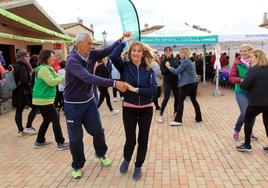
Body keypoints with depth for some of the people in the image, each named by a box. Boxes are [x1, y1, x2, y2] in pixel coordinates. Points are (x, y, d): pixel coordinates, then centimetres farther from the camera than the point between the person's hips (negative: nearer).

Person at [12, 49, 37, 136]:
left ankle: (21, 130, 17)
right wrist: (31, 87, -10)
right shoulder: (22, 67, -15)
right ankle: (28, 127, 2)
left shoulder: (17, 65, 13)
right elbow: (24, 81, -22)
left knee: (19, 111, 10)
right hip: (23, 92, -9)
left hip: (17, 92, 9)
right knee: (35, 108, 1)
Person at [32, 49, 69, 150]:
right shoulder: (43, 69, -18)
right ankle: (61, 143, 2)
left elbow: (56, 78, 13)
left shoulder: (49, 68, 15)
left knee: (47, 120, 17)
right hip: (43, 99, -10)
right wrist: (64, 78, -16)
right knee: (55, 119, -5)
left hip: (44, 99, 10)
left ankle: (39, 141, 27)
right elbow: (51, 82, -23)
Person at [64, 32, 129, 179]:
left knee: (98, 131, 11)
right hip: (73, 105, -5)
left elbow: (106, 51, -2)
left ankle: (101, 154, 40)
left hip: (89, 101, 6)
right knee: (75, 138, 6)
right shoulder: (72, 60, -26)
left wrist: (120, 40, -19)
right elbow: (89, 78, -38)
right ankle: (77, 166, 29)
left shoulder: (90, 55, -5)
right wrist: (114, 83, -43)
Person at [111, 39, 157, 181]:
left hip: (146, 109, 1)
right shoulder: (125, 66, -4)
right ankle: (126, 160, 37)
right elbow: (114, 57, -24)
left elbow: (153, 90, -13)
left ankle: (138, 166, 32)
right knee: (130, 139, 4)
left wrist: (136, 90, -21)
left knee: (143, 139, 9)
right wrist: (123, 41, -17)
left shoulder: (149, 70, -3)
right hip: (129, 108, -1)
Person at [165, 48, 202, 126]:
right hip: (194, 82, 9)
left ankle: (178, 120, -6)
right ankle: (199, 118, 20)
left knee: (180, 100, -5)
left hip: (187, 84, -9)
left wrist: (169, 67, -4)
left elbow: (177, 72, -14)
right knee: (194, 100, 15)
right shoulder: (191, 60, 16)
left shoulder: (185, 61, -12)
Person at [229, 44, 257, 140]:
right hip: (241, 91, -3)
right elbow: (231, 78, -7)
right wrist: (241, 80, -22)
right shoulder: (237, 63, -6)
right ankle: (236, 131, 18)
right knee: (245, 113, -10)